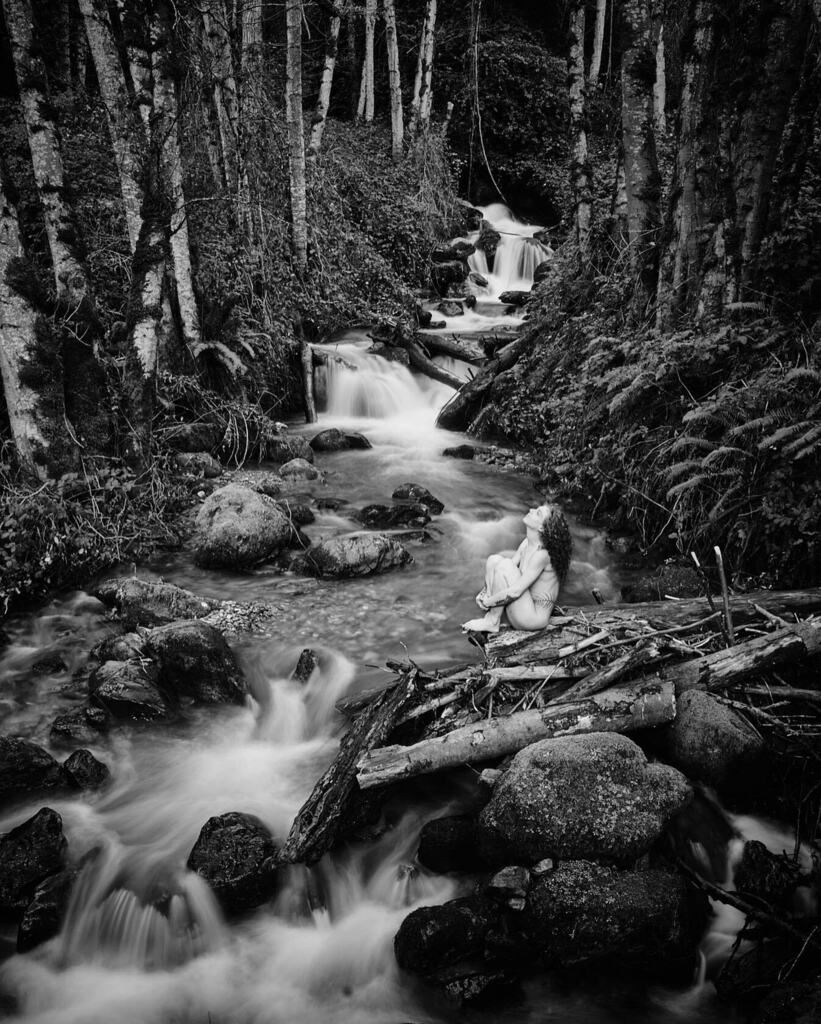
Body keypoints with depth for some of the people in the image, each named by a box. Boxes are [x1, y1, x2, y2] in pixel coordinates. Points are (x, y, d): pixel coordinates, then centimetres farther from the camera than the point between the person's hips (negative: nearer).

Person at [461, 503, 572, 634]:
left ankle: (492, 622, -10)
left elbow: (515, 591, -26)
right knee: (494, 559, -3)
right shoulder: (526, 543, 2)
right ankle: (489, 616, -7)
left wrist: (486, 602, -14)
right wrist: (484, 592, -4)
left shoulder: (542, 554, -23)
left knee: (505, 564, -22)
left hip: (535, 617, -8)